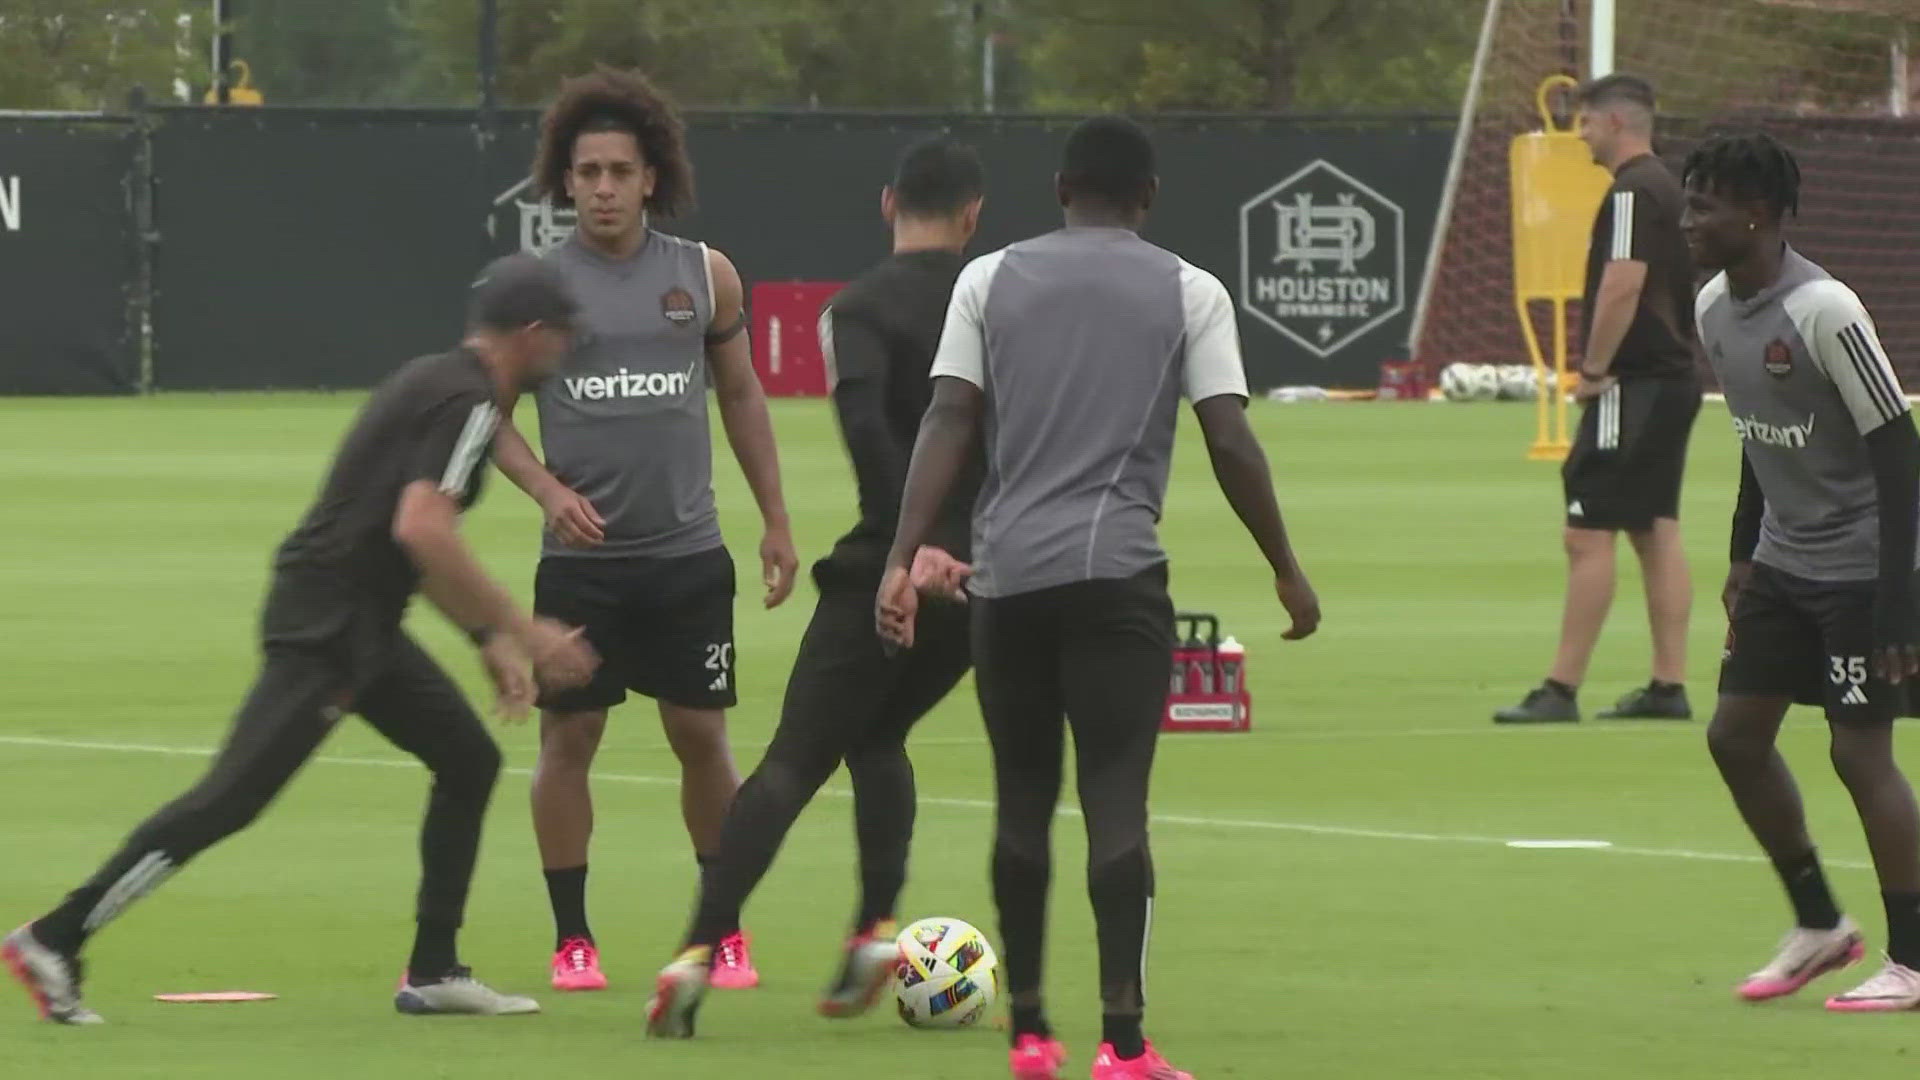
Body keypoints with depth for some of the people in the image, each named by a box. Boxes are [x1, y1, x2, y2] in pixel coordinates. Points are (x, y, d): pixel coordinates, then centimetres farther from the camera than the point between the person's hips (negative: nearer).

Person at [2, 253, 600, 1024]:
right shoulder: (468, 401, -13)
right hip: (327, 623, -11)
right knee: (233, 799, -13)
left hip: (360, 625, 11)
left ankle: (433, 974, 17)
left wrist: (487, 638, 23)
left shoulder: (432, 384, 17)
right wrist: (525, 632, -21)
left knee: (469, 759, 15)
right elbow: (422, 531, -26)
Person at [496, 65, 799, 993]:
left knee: (701, 737, 3)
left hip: (688, 556, 1)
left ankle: (726, 932, 15)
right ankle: (571, 939, 8)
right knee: (568, 736, -1)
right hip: (580, 558, -1)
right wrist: (548, 489, -16)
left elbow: (741, 395, 15)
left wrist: (776, 522, 13)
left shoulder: (705, 277, 4)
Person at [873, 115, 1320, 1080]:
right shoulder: (1189, 292, 4)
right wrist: (1285, 569, 8)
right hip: (1118, 569, -2)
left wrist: (905, 556, -2)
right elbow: (1230, 441, 0)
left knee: (1022, 800, 12)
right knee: (1116, 800, -4)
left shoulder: (991, 279, 10)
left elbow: (949, 420, 1)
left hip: (1006, 575, 3)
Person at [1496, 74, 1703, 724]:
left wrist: (1593, 370, -16)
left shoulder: (1631, 193, -14)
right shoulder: (1668, 188, 17)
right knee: (1657, 531, 11)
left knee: (1589, 535, -10)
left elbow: (1623, 286, -25)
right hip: (1674, 378, 11)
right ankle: (1669, 687, 11)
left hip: (1633, 384, -11)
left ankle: (1562, 690, -12)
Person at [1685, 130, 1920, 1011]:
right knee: (1735, 734, 7)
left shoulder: (1825, 312, -22)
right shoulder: (1714, 308, 3)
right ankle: (1819, 926, 21)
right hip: (1782, 564, 9)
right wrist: (1742, 557, 16)